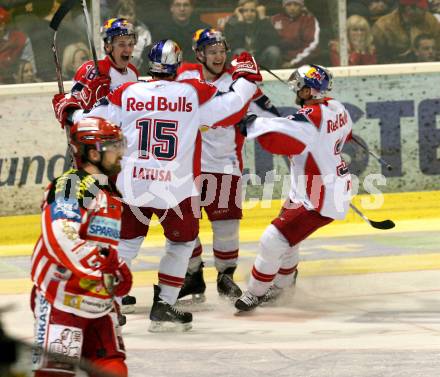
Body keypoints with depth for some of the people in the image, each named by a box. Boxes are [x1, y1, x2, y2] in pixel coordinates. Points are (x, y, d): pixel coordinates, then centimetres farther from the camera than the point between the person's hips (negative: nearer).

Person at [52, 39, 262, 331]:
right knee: (181, 242, 18)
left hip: (131, 186, 2)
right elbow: (233, 106, -2)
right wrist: (246, 76, 16)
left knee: (127, 242, 19)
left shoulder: (127, 93, -1)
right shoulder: (194, 93, -6)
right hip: (176, 188, -2)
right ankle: (163, 307, 12)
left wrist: (68, 111, 24)